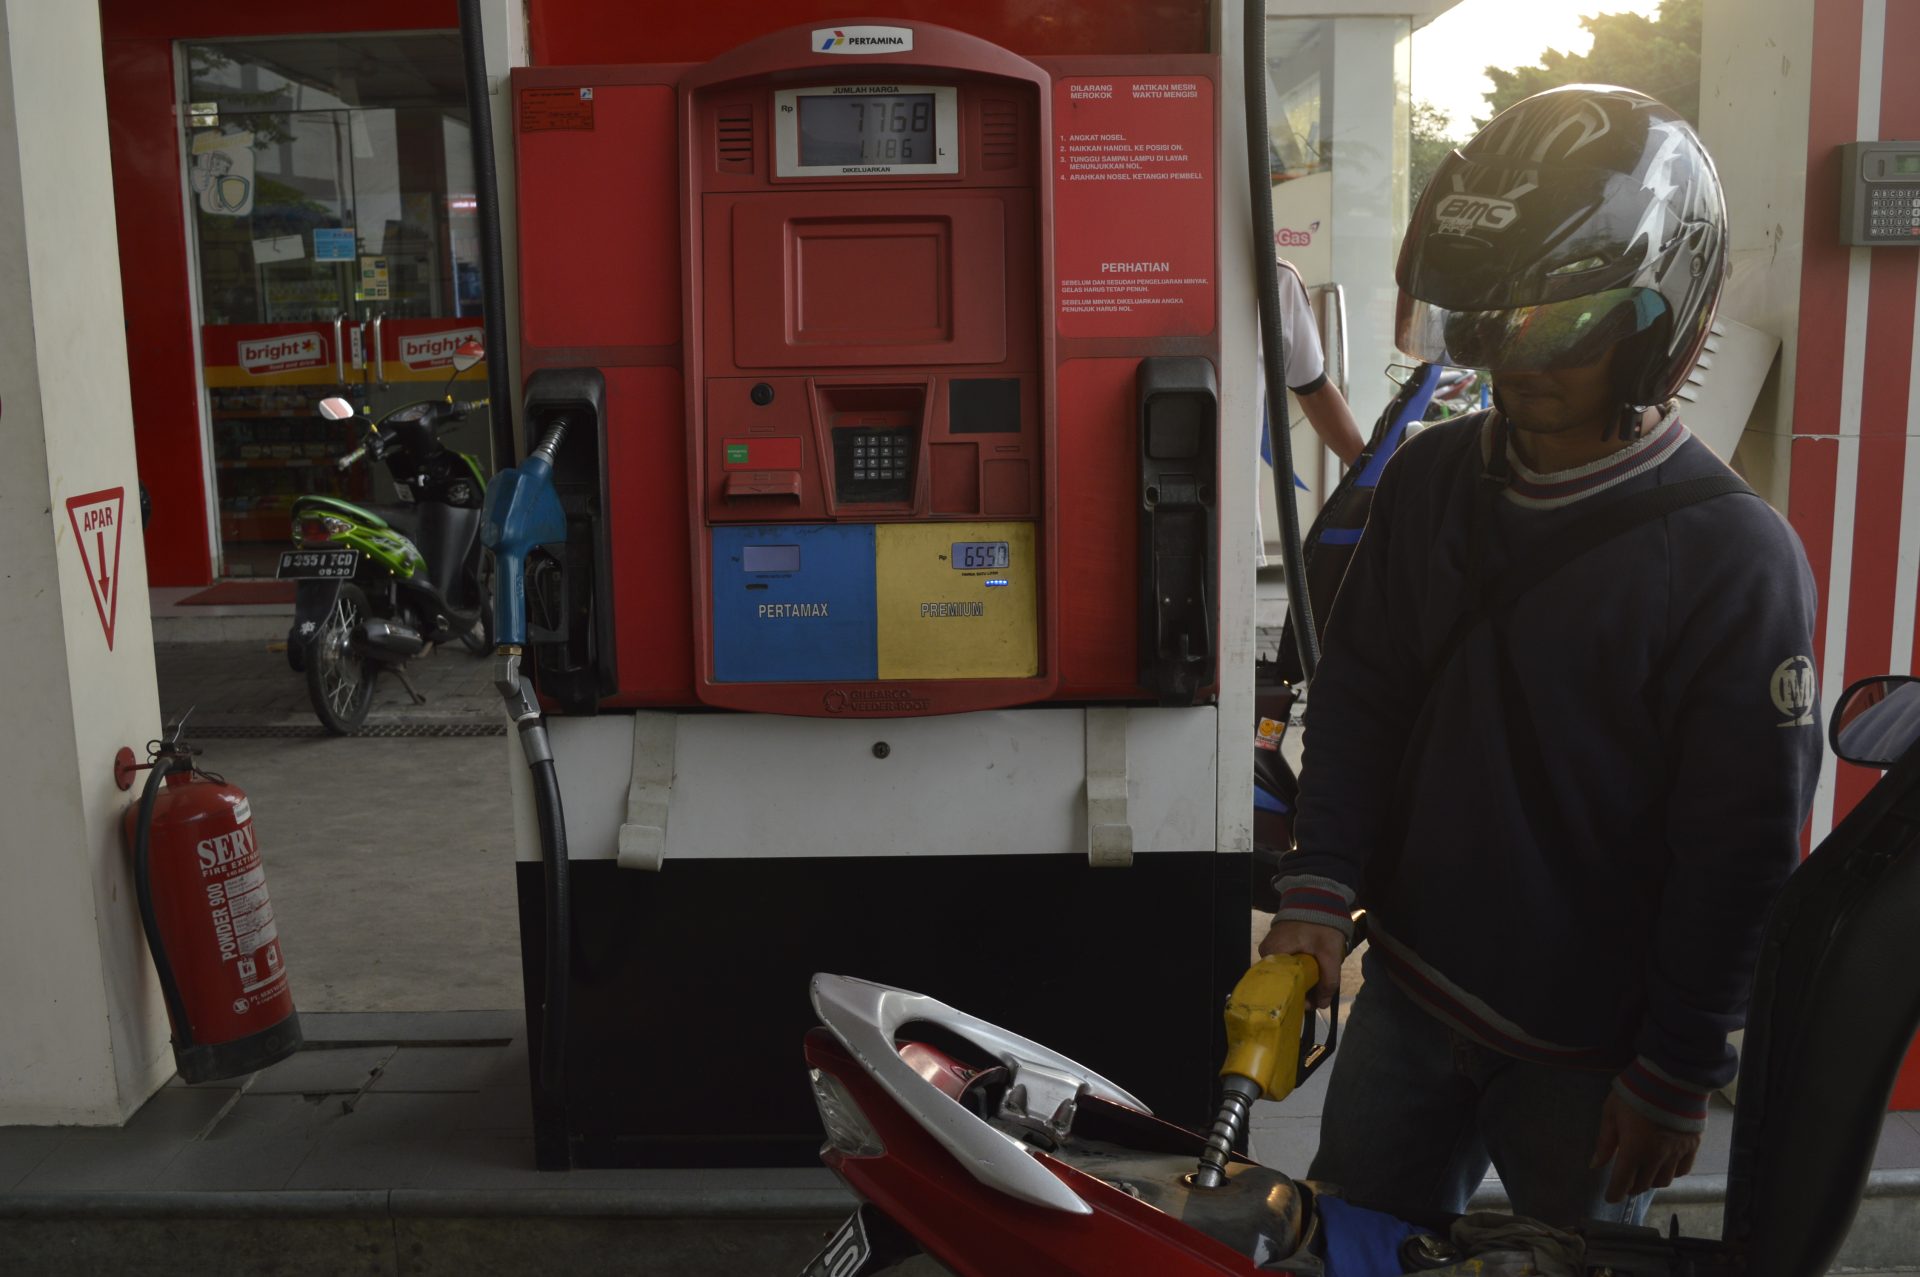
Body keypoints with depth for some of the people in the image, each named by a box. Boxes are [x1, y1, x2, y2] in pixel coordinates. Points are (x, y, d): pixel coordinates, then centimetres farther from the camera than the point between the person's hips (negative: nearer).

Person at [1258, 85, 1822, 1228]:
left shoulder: (1736, 561, -19)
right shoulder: (1431, 480, -2)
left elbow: (1741, 854, -15)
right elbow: (1362, 693, 3)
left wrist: (1682, 1075, -11)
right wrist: (1319, 890, -6)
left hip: (1586, 1048, -4)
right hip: (1407, 988, 5)